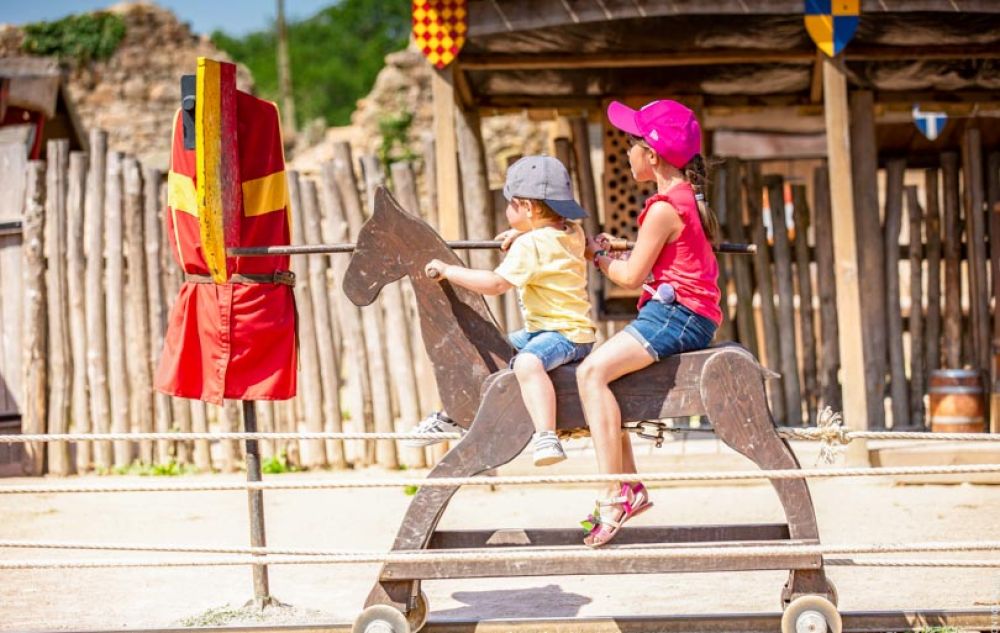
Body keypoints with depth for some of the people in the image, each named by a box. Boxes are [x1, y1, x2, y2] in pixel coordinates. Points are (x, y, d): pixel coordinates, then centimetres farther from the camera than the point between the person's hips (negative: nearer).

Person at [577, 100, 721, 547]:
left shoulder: (664, 208, -13)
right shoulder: (689, 198, 19)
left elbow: (631, 277, -9)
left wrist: (597, 254, 7)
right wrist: (615, 251, 22)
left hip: (675, 314, -11)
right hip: (691, 316, 11)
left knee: (592, 371, -23)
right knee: (601, 371, 17)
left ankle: (616, 493, -30)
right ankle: (630, 487, 14)